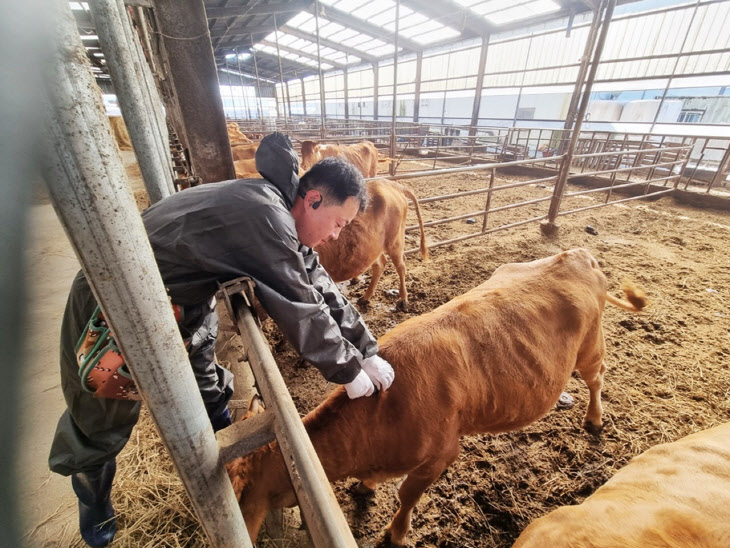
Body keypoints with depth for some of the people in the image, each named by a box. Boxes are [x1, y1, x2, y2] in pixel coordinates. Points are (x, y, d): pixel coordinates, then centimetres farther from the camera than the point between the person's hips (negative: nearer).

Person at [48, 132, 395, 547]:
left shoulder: (281, 212, -6)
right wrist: (349, 370, -15)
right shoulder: (265, 219, -35)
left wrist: (367, 352, -5)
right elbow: (302, 312, -31)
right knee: (102, 419, 17)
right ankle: (93, 495, 48)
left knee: (208, 393, 19)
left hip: (180, 301, 8)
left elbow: (322, 288, -5)